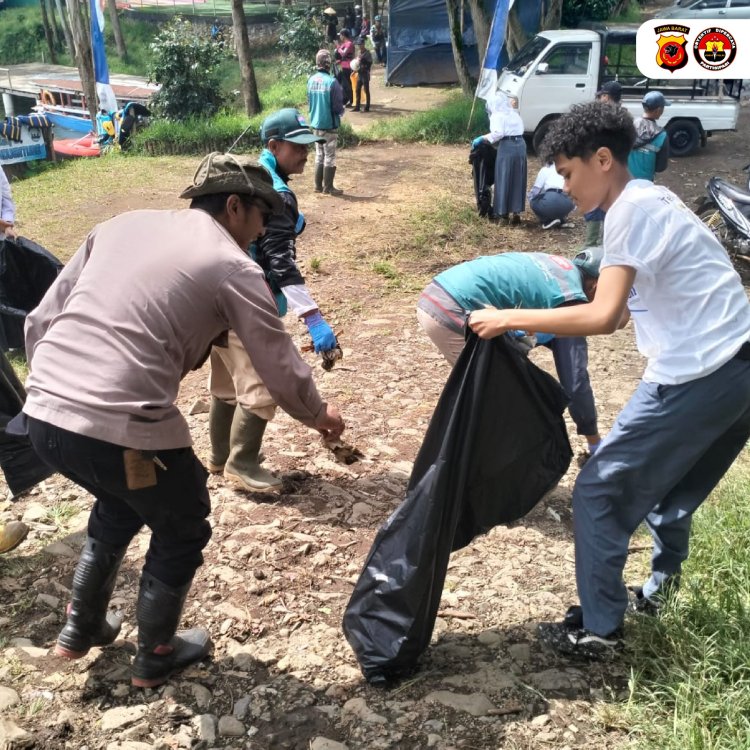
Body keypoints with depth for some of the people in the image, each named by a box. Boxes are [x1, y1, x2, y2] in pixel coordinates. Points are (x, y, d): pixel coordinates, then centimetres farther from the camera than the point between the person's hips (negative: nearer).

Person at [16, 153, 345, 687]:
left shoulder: (124, 224, 14)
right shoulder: (233, 267, -2)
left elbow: (41, 321, 14)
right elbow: (282, 370, 3)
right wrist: (319, 415, 23)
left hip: (42, 416, 7)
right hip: (122, 432, -7)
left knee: (119, 506, 35)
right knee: (182, 532, 22)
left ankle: (80, 630, 49)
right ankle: (155, 659, 38)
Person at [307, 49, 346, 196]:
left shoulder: (311, 80, 1)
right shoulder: (332, 82, -19)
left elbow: (309, 101, 9)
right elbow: (338, 106, -15)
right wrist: (341, 112, 6)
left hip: (315, 123, 6)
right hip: (329, 124, -6)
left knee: (319, 155, 16)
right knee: (329, 156, 3)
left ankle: (318, 185, 21)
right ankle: (328, 187, 7)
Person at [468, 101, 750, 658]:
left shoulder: (633, 209, -12)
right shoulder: (652, 200, 17)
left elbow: (604, 318, -21)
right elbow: (626, 308, 21)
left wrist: (510, 319, -15)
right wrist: (545, 322, 20)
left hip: (698, 376, -10)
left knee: (600, 492, 2)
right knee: (667, 491, 26)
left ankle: (598, 630, 12)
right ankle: (665, 594, 42)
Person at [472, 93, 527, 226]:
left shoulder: (497, 116, -3)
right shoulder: (514, 114, 19)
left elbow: (498, 133, -17)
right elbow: (518, 130, 10)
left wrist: (481, 138, -11)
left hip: (507, 147, -7)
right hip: (520, 145, 7)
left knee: (504, 180, 1)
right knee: (518, 180, 10)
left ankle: (504, 214, 2)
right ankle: (516, 213, 13)